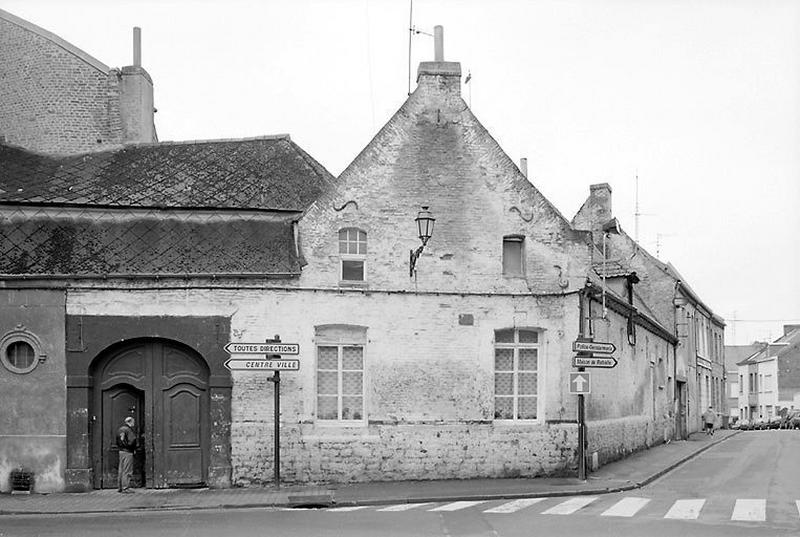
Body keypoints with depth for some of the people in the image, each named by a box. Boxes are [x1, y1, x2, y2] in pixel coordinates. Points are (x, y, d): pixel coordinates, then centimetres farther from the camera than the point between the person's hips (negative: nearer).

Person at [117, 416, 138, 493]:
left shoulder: (120, 430, 14)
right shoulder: (128, 430, -14)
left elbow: (117, 442, 18)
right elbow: (131, 442, -21)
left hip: (121, 451, 9)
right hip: (128, 452, -9)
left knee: (121, 471, 12)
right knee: (127, 471, -6)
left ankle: (120, 487, 16)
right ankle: (125, 488, -6)